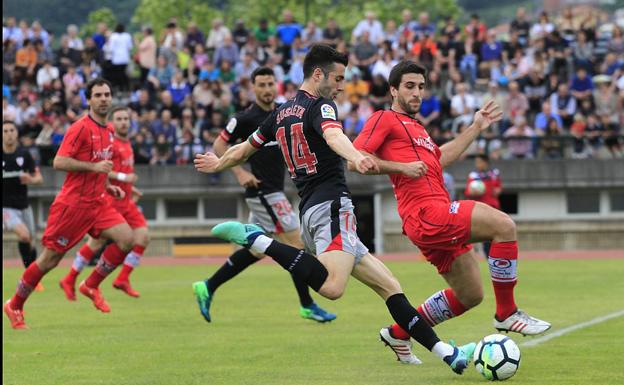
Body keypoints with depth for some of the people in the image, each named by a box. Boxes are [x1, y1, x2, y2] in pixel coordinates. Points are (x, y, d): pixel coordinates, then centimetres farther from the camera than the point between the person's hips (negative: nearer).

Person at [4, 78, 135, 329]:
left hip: (96, 202, 7)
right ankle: (15, 306, 14)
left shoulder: (108, 131, 13)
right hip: (73, 203, -7)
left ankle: (91, 285, 4)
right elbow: (59, 162, -21)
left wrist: (107, 186, 13)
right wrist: (94, 167, -23)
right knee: (50, 259, -2)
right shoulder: (81, 128, -13)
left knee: (126, 238, -12)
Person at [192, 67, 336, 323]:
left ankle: (207, 288, 20)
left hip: (274, 191, 8)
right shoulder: (246, 118, -12)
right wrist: (239, 172, -14)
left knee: (256, 249, 13)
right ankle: (307, 306, 1)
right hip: (263, 192, -8)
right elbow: (220, 145, -6)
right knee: (296, 244, -7)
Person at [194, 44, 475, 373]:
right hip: (331, 204, -10)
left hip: (309, 210, 10)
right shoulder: (320, 107, -3)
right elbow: (333, 136, -27)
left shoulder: (281, 114, 20)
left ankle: (445, 352, 0)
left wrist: (217, 164, 51)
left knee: (389, 285, 7)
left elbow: (242, 150, 30)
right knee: (333, 286, -34)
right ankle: (257, 240, -23)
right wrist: (356, 158, -48)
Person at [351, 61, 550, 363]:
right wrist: (401, 167, -16)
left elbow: (440, 157, 36)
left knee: (470, 296, 14)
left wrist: (476, 128, 35)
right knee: (504, 225, -22)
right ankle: (506, 314, -14)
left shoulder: (416, 128, 28)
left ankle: (398, 334, 25)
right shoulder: (385, 119, 1)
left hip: (439, 218, 10)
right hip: (426, 212, -10)